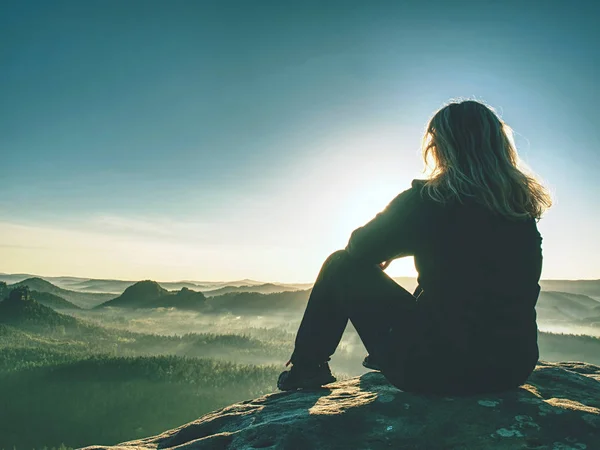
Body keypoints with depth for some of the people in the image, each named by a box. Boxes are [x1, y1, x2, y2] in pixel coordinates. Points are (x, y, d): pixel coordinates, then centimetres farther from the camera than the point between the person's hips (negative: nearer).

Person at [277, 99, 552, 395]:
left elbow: (360, 247, 0)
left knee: (342, 265, 9)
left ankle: (306, 367, 23)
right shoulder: (523, 203, 3)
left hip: (438, 370, -6)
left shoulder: (426, 199, -14)